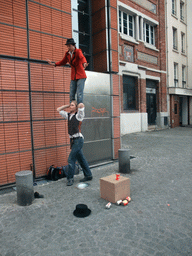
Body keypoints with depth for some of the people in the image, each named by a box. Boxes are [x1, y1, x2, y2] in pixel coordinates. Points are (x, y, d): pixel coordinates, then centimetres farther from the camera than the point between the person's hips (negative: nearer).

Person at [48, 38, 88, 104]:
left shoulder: (78, 51, -10)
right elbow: (63, 62, 24)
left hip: (80, 76, -6)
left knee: (79, 94, -14)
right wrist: (54, 64, 13)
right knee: (71, 94, 4)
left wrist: (84, 63, -54)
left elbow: (82, 57, -32)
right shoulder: (67, 53, 7)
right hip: (73, 77, 6)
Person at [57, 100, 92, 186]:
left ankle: (70, 178, 6)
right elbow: (59, 109, 22)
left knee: (71, 159, -7)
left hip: (78, 140, -7)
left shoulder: (78, 115, -7)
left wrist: (79, 106, -2)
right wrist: (68, 105, 15)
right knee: (81, 159, 13)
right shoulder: (68, 115, 13)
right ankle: (88, 175, 24)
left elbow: (81, 105, -24)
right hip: (73, 140, 8)